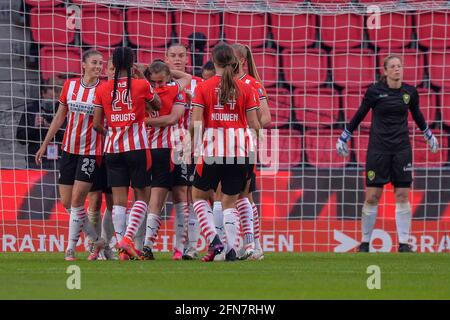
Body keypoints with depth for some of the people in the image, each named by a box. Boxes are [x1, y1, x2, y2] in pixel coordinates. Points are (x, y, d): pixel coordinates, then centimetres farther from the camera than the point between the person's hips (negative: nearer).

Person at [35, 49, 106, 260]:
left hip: (91, 151, -4)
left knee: (77, 199, -12)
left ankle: (71, 247, -4)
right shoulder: (70, 85, 6)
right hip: (69, 149, 5)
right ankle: (97, 240, 19)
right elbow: (59, 118, 13)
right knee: (66, 202, 4)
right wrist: (45, 144, 14)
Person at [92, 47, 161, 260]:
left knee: (118, 198, 2)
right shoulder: (141, 85, -4)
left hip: (113, 147, 2)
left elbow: (97, 124, 2)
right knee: (141, 195, 6)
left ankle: (122, 248, -2)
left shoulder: (103, 89, 2)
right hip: (137, 146, -2)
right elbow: (158, 106, 15)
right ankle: (128, 237, -13)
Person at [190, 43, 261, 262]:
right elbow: (254, 124, 1)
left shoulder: (203, 87, -2)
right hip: (240, 150, 2)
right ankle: (231, 249, 1)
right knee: (230, 202, 12)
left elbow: (196, 123, -7)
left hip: (213, 148, -2)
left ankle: (214, 240, -2)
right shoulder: (245, 89, 2)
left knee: (199, 195, 15)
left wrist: (192, 142, 11)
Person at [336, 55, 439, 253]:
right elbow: (360, 114, 5)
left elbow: (417, 115, 20)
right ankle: (365, 243, 8)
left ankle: (404, 244, 3)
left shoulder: (410, 92, 2)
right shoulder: (374, 91, -6)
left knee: (403, 196, 0)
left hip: (402, 148, 2)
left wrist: (429, 136, 31)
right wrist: (344, 138, 10)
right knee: (372, 197, -2)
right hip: (378, 148, -2)